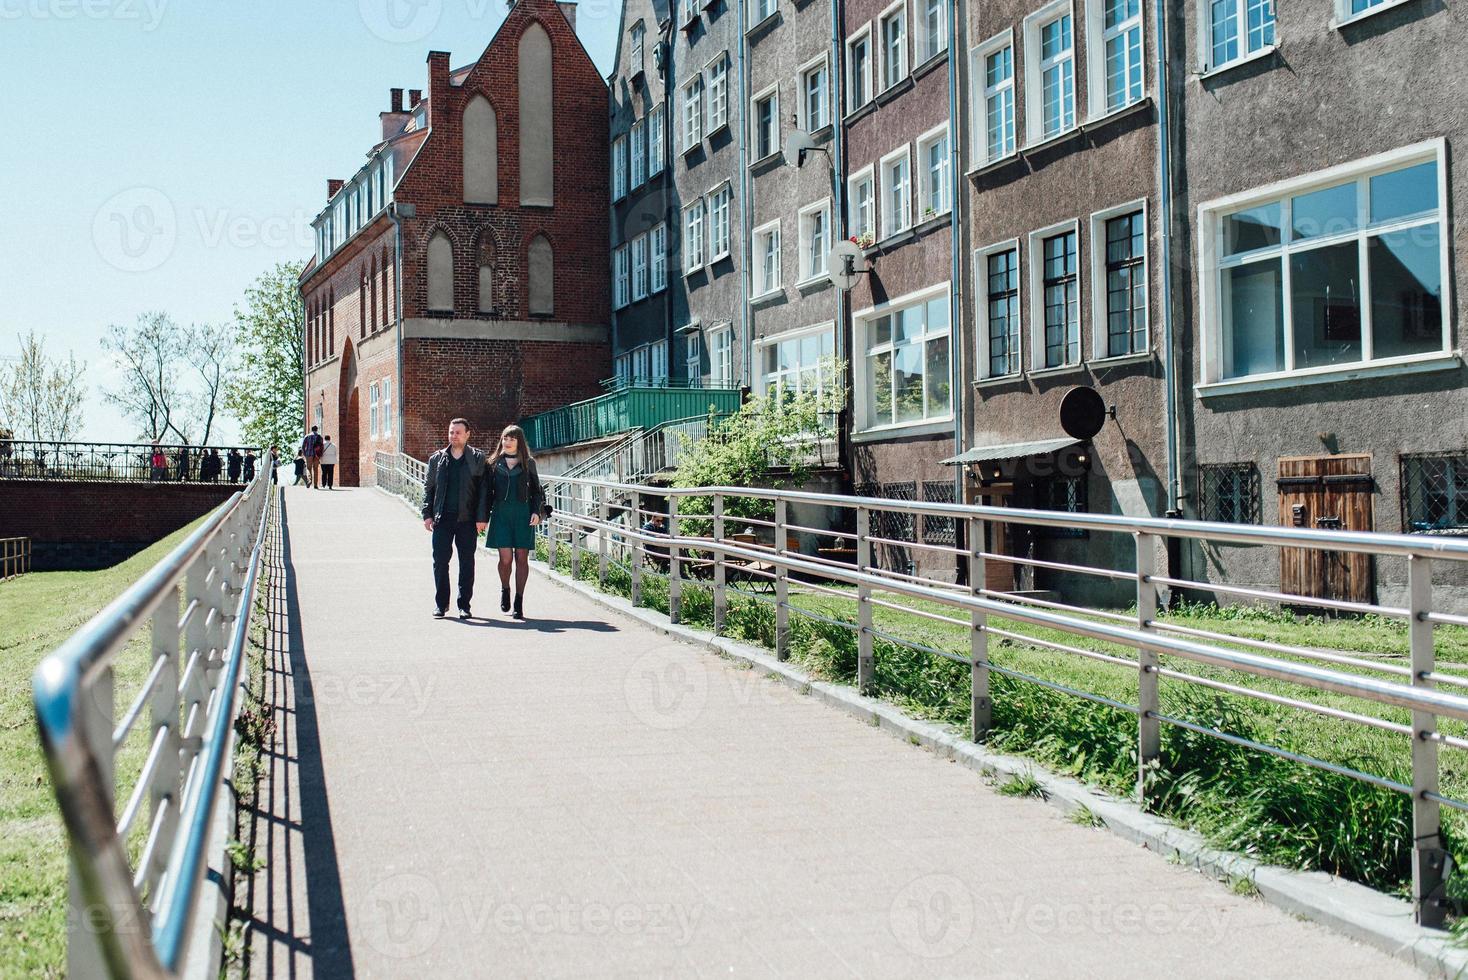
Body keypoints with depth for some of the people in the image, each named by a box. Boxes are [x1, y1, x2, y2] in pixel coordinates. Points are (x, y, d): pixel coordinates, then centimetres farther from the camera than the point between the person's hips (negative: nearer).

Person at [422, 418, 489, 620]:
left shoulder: (478, 458, 3)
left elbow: (484, 489, 0)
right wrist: (427, 514, 4)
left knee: (467, 563, 4)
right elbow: (428, 487, 13)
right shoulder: (437, 459, 10)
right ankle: (441, 603, 10)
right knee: (440, 561, 0)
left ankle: (464, 605, 12)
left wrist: (482, 517, -7)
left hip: (467, 520, -1)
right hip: (442, 519, 2)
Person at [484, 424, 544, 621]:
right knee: (506, 557, -9)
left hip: (523, 514, 0)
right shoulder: (495, 463, 10)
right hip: (501, 513, 0)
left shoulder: (528, 463, 8)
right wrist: (484, 516, 5)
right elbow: (488, 491, 11)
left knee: (522, 558, -1)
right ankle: (505, 589, 19)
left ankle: (519, 601, 7)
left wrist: (536, 511, -2)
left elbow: (536, 490, 11)